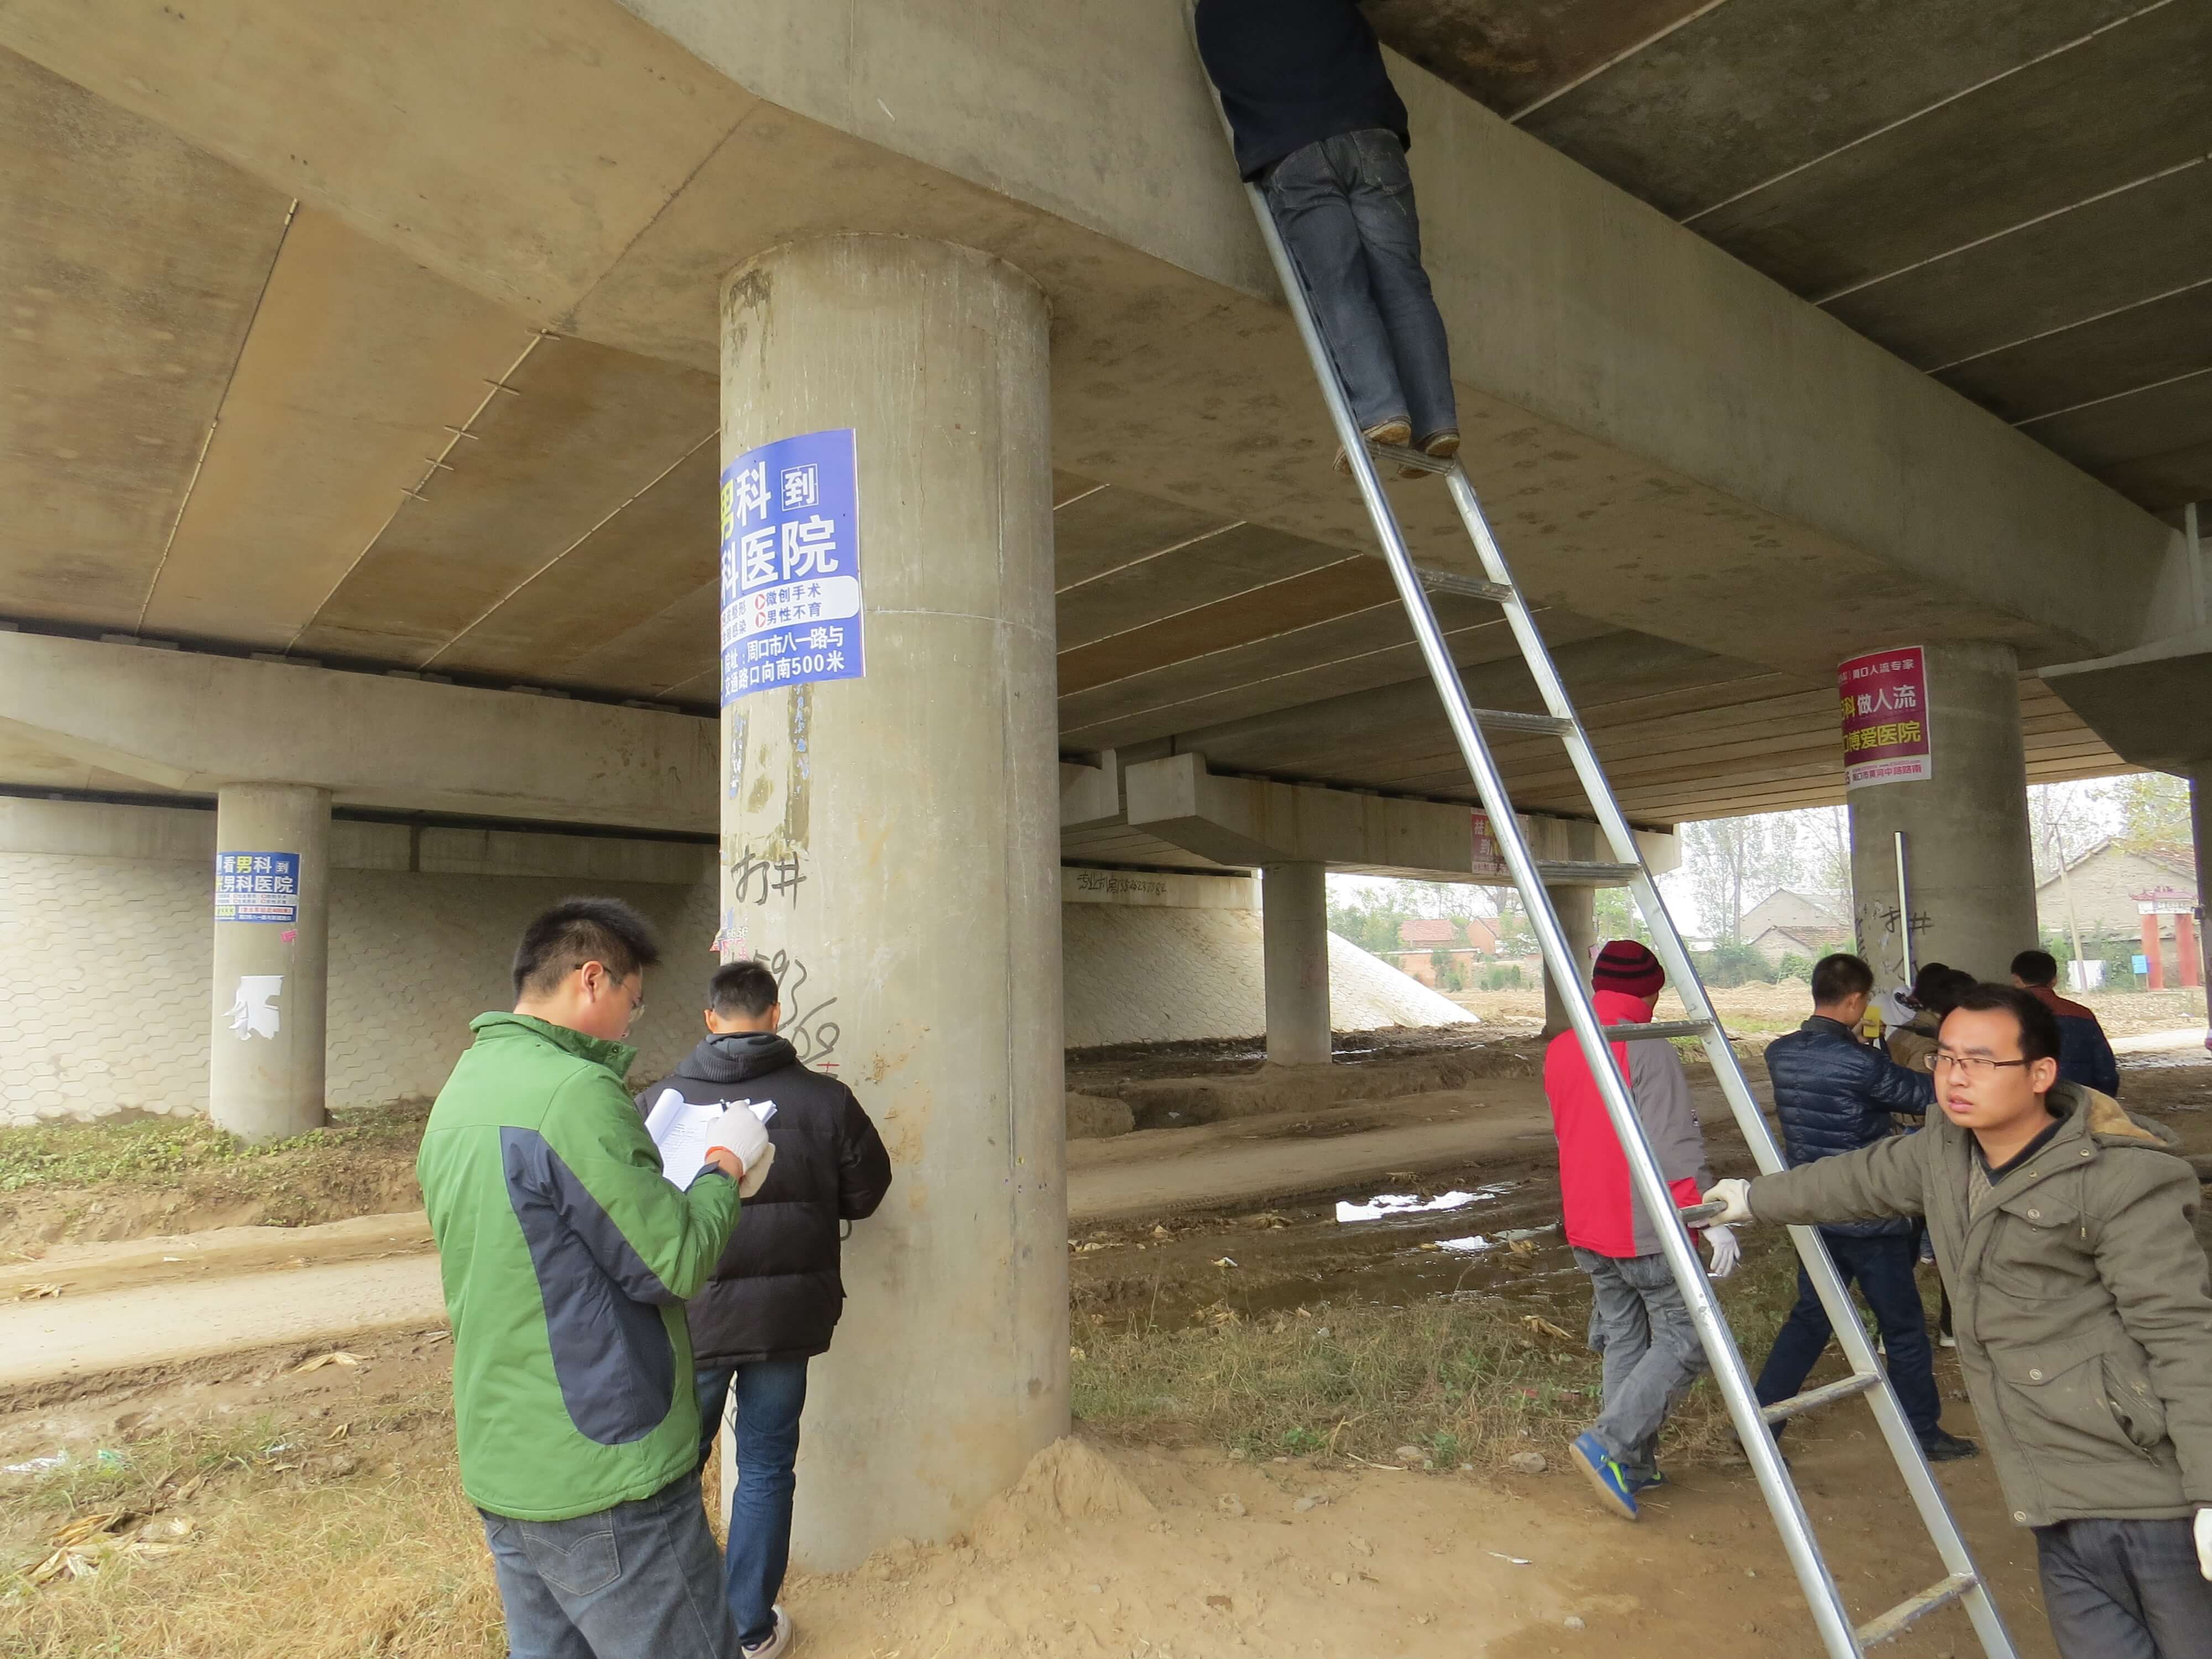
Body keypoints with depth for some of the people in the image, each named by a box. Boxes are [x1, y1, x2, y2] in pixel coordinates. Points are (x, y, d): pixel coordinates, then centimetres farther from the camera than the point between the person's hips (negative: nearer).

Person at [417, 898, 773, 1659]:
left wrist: (667, 1167, 15)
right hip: (605, 1475, -9)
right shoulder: (573, 1090, -21)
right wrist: (726, 1167, -2)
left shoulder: (460, 1092, 8)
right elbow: (675, 1263, -17)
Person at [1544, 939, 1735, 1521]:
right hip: (1645, 1228, -7)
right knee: (1686, 1336, 3)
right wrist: (1711, 1217, -19)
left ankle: (1633, 1465, 21)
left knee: (1623, 1341, 16)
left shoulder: (1559, 1051, 7)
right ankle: (1610, 1444, -6)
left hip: (1587, 1228, 7)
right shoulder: (1650, 1052, -15)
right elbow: (1676, 1146, -20)